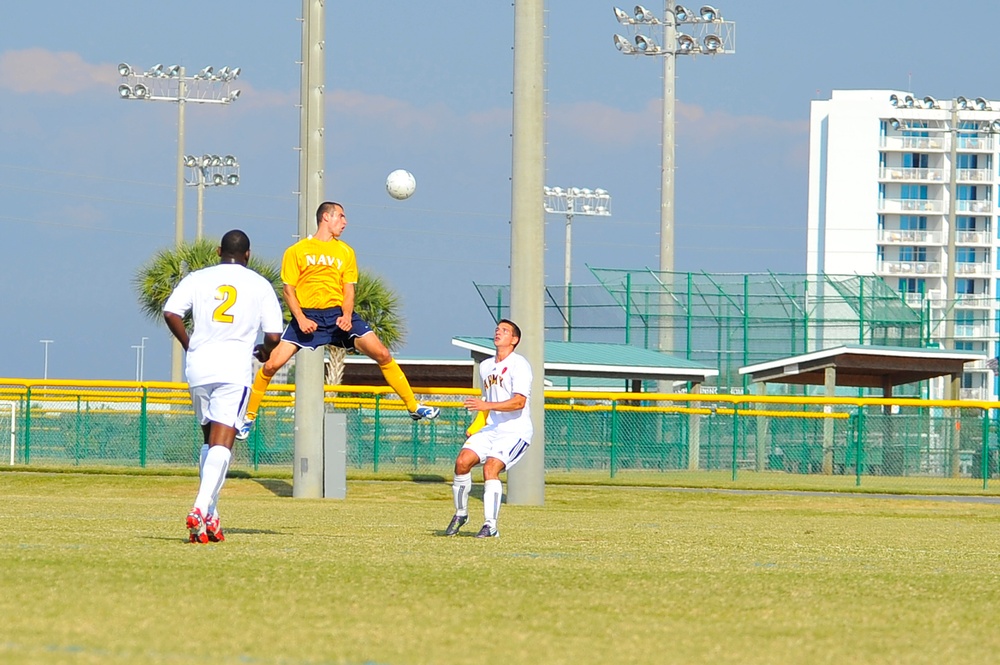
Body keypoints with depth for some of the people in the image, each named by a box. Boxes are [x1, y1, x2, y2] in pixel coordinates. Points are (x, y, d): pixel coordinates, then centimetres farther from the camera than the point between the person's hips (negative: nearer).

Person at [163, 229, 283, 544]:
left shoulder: (198, 278, 9)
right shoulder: (260, 285, 6)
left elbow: (171, 312, -4)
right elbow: (274, 337, 1)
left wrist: (189, 344, 10)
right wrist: (263, 350, 24)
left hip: (198, 365, 3)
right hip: (234, 367, -3)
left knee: (209, 438, 18)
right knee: (222, 442, -10)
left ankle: (209, 516, 16)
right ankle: (201, 509, -28)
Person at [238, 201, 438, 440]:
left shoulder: (345, 252, 12)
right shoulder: (296, 251, 4)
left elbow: (348, 289, 9)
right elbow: (288, 289, 1)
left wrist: (347, 316, -11)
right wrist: (301, 318, -14)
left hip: (338, 313, 2)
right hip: (307, 315, -2)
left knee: (382, 355, -12)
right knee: (271, 364, -14)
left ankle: (413, 407, -4)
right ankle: (249, 416, 3)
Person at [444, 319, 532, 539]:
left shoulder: (518, 364, -10)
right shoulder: (485, 366, 16)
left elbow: (519, 402, -21)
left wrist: (487, 406, -29)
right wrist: (475, 426, 17)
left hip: (515, 432, -7)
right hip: (490, 429, 7)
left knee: (490, 467, -25)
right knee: (462, 461, -12)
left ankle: (491, 526, -22)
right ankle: (461, 513, 6)